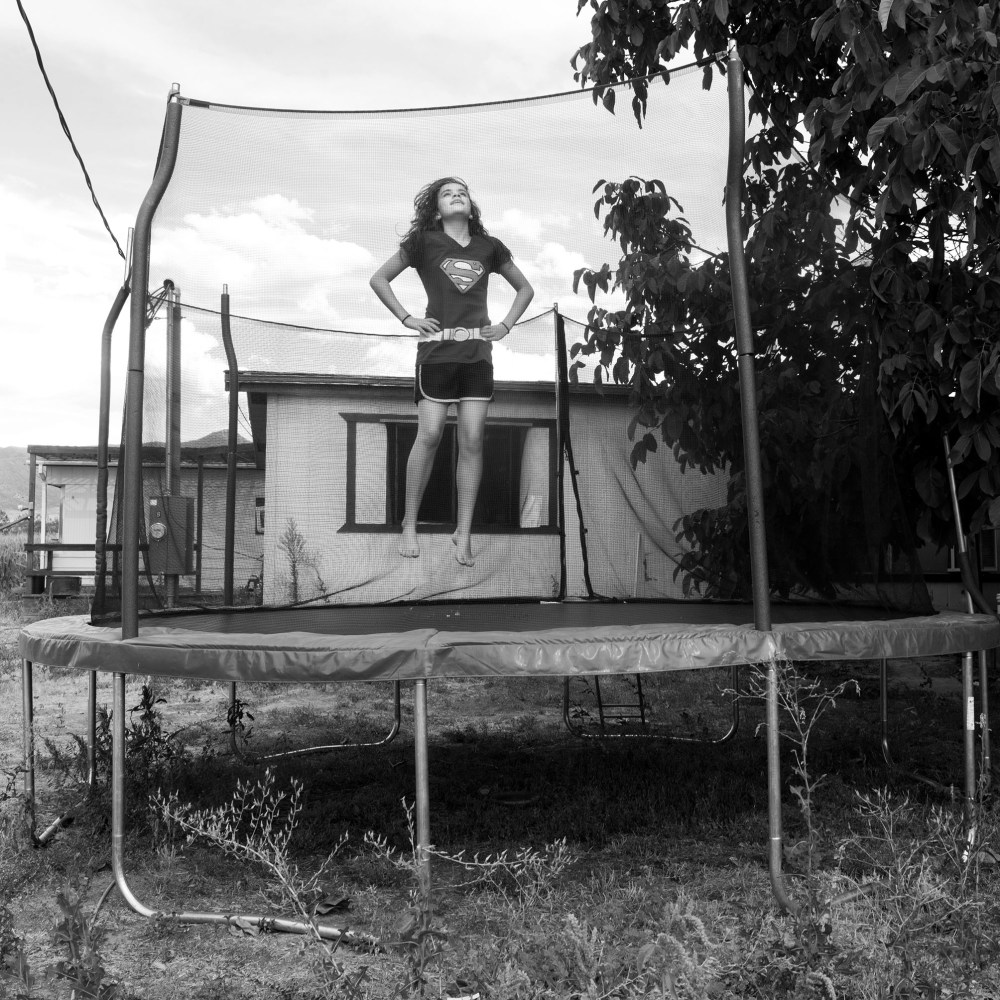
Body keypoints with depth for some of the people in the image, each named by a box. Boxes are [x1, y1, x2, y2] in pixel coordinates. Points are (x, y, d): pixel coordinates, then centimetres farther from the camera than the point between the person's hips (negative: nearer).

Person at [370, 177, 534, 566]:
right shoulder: (424, 241, 4)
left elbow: (525, 288, 23)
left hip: (478, 353, 3)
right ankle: (409, 525, 5)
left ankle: (464, 533, 4)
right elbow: (379, 278, 8)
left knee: (472, 441, -2)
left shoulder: (489, 246, 12)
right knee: (429, 435, -8)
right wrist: (406, 318, -1)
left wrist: (505, 325, 10)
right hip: (437, 350, -3)